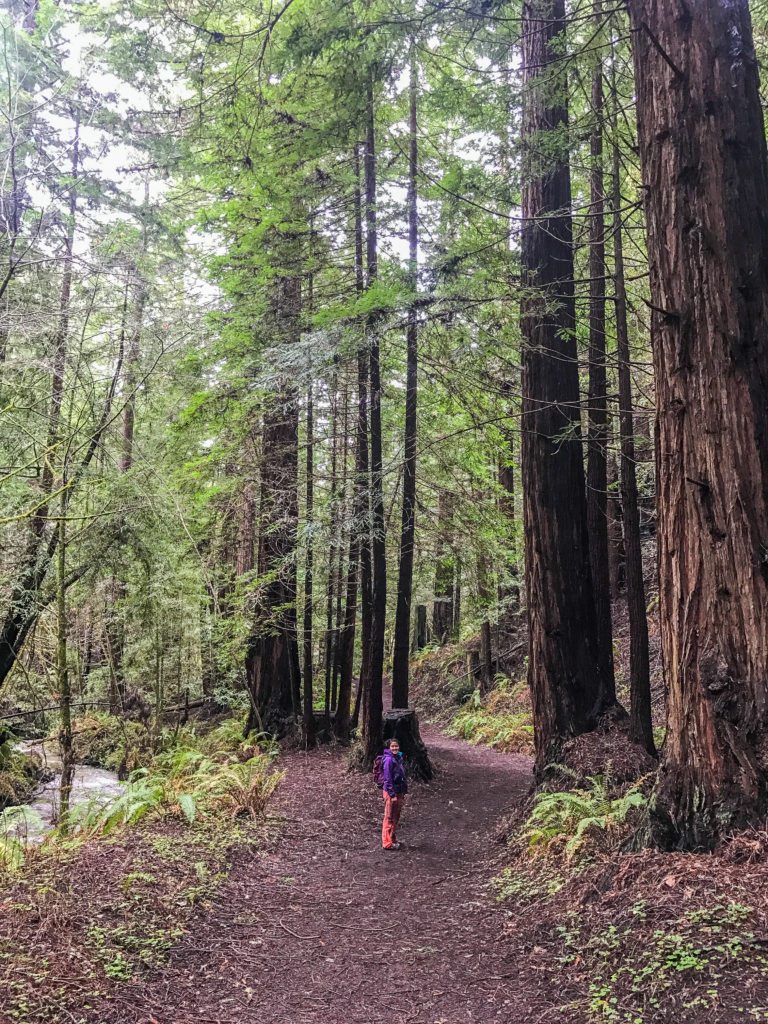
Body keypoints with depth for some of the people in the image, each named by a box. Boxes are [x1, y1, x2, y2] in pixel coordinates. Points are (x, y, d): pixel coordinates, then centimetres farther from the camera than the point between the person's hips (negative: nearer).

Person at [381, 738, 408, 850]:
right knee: (389, 818, 0)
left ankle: (393, 840, 28)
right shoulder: (389, 760, -17)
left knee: (396, 818, 17)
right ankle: (387, 843, 8)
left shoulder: (398, 758, 9)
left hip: (398, 792, 8)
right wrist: (393, 795, -19)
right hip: (391, 792, -8)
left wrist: (403, 794, 15)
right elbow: (387, 779, -19)